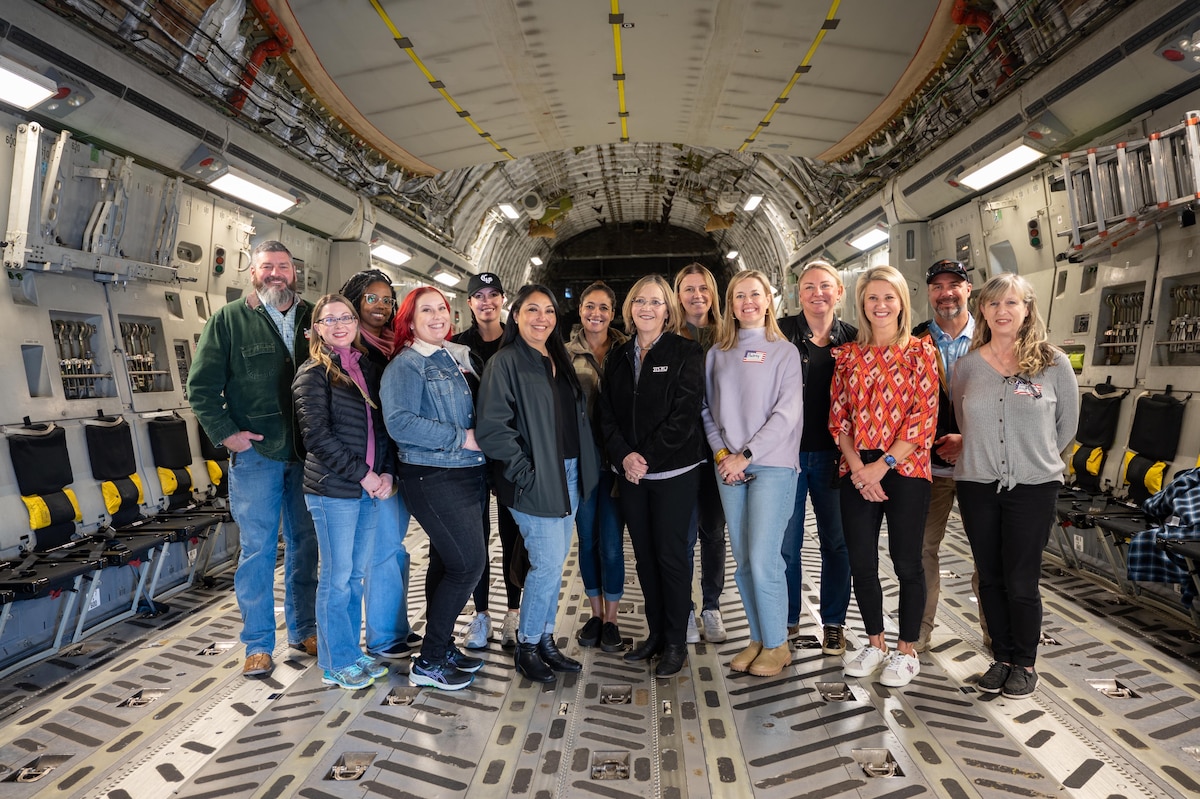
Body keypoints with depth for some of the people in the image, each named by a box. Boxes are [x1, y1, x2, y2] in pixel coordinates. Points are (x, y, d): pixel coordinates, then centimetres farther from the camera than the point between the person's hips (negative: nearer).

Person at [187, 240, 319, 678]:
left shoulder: (314, 318, 8)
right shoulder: (229, 320, 0)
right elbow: (201, 386, -1)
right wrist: (226, 433, -9)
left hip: (308, 454, 3)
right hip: (255, 453, -3)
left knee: (306, 545, 12)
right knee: (257, 550, 3)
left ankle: (304, 630, 28)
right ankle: (258, 645, 17)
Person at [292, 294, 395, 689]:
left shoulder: (368, 368, 12)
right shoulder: (313, 373, -5)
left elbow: (382, 426, 12)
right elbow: (317, 434, -14)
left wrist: (387, 472, -2)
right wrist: (362, 475, -15)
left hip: (371, 489, 6)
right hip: (333, 489, -6)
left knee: (356, 574, 15)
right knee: (337, 577, 3)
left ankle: (352, 652, 28)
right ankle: (335, 663, 18)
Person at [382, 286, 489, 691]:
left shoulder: (461, 356, 12)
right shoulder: (405, 365, -9)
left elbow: (481, 409, 23)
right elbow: (399, 422, -22)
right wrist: (462, 438, -20)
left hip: (470, 473, 7)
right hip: (432, 478, -7)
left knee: (446, 562, 16)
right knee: (469, 563, -9)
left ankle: (442, 647, 31)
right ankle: (428, 663, 6)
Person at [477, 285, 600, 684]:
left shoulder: (559, 360, 14)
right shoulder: (506, 362, -9)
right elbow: (492, 426, -16)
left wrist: (584, 468, 10)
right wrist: (524, 473, -18)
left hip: (570, 475, 7)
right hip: (535, 481, -7)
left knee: (554, 563, 14)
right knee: (548, 564, -5)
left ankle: (546, 641, 28)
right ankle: (527, 647, 15)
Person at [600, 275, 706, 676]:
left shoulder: (685, 353, -4)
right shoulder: (619, 357, 11)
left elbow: (685, 413, -12)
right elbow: (607, 413, 6)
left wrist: (648, 458, -15)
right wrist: (624, 455, -10)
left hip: (673, 471, -5)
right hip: (631, 473, 5)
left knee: (671, 554, 1)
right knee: (645, 555, 11)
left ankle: (676, 641, 16)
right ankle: (655, 633, 26)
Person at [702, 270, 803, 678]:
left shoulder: (784, 351, 2)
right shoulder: (717, 353, 13)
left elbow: (787, 413, -7)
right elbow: (708, 410, 11)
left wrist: (745, 456, -12)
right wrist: (721, 453, -4)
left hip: (772, 465, -4)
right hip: (728, 468, 4)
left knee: (764, 560, -7)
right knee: (743, 560, 8)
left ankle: (777, 645, 11)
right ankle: (758, 640, 23)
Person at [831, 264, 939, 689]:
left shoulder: (920, 351, 0)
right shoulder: (849, 355, 9)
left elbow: (924, 418, -7)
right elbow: (838, 418, 5)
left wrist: (883, 464, -14)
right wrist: (858, 469, -7)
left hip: (905, 469, -3)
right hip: (857, 471, 3)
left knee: (906, 562, 4)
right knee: (861, 562, 8)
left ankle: (906, 651, 22)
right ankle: (875, 643, 27)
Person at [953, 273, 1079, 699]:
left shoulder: (1053, 362, -2)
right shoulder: (967, 365, 2)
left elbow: (1067, 425, 8)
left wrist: (1035, 458, 13)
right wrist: (984, 456, 12)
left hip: (1033, 487, -2)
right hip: (977, 485, 2)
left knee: (1021, 582, 1)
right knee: (990, 577, 10)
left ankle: (1025, 663, 22)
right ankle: (1001, 657, 27)